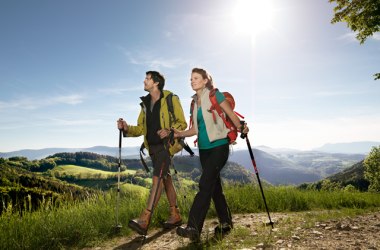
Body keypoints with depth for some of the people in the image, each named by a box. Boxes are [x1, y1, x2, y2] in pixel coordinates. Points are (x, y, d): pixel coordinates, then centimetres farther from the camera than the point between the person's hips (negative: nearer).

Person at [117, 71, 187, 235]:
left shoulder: (170, 99, -5)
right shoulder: (145, 103, 14)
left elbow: (182, 123, -6)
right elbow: (141, 128, 12)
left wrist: (169, 130, -24)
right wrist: (127, 128, -7)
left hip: (166, 144, -7)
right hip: (152, 146, 7)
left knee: (157, 178, -16)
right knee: (165, 178, 11)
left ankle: (144, 220, -18)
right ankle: (175, 215, 22)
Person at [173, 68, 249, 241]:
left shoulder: (214, 95, -4)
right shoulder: (195, 102, 13)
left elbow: (231, 114, -6)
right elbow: (195, 129, 13)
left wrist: (241, 128, -19)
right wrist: (179, 134, -1)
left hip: (218, 146, -7)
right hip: (204, 148, 7)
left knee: (205, 184, -16)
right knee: (214, 186, 11)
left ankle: (194, 228, -17)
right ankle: (225, 223, 25)